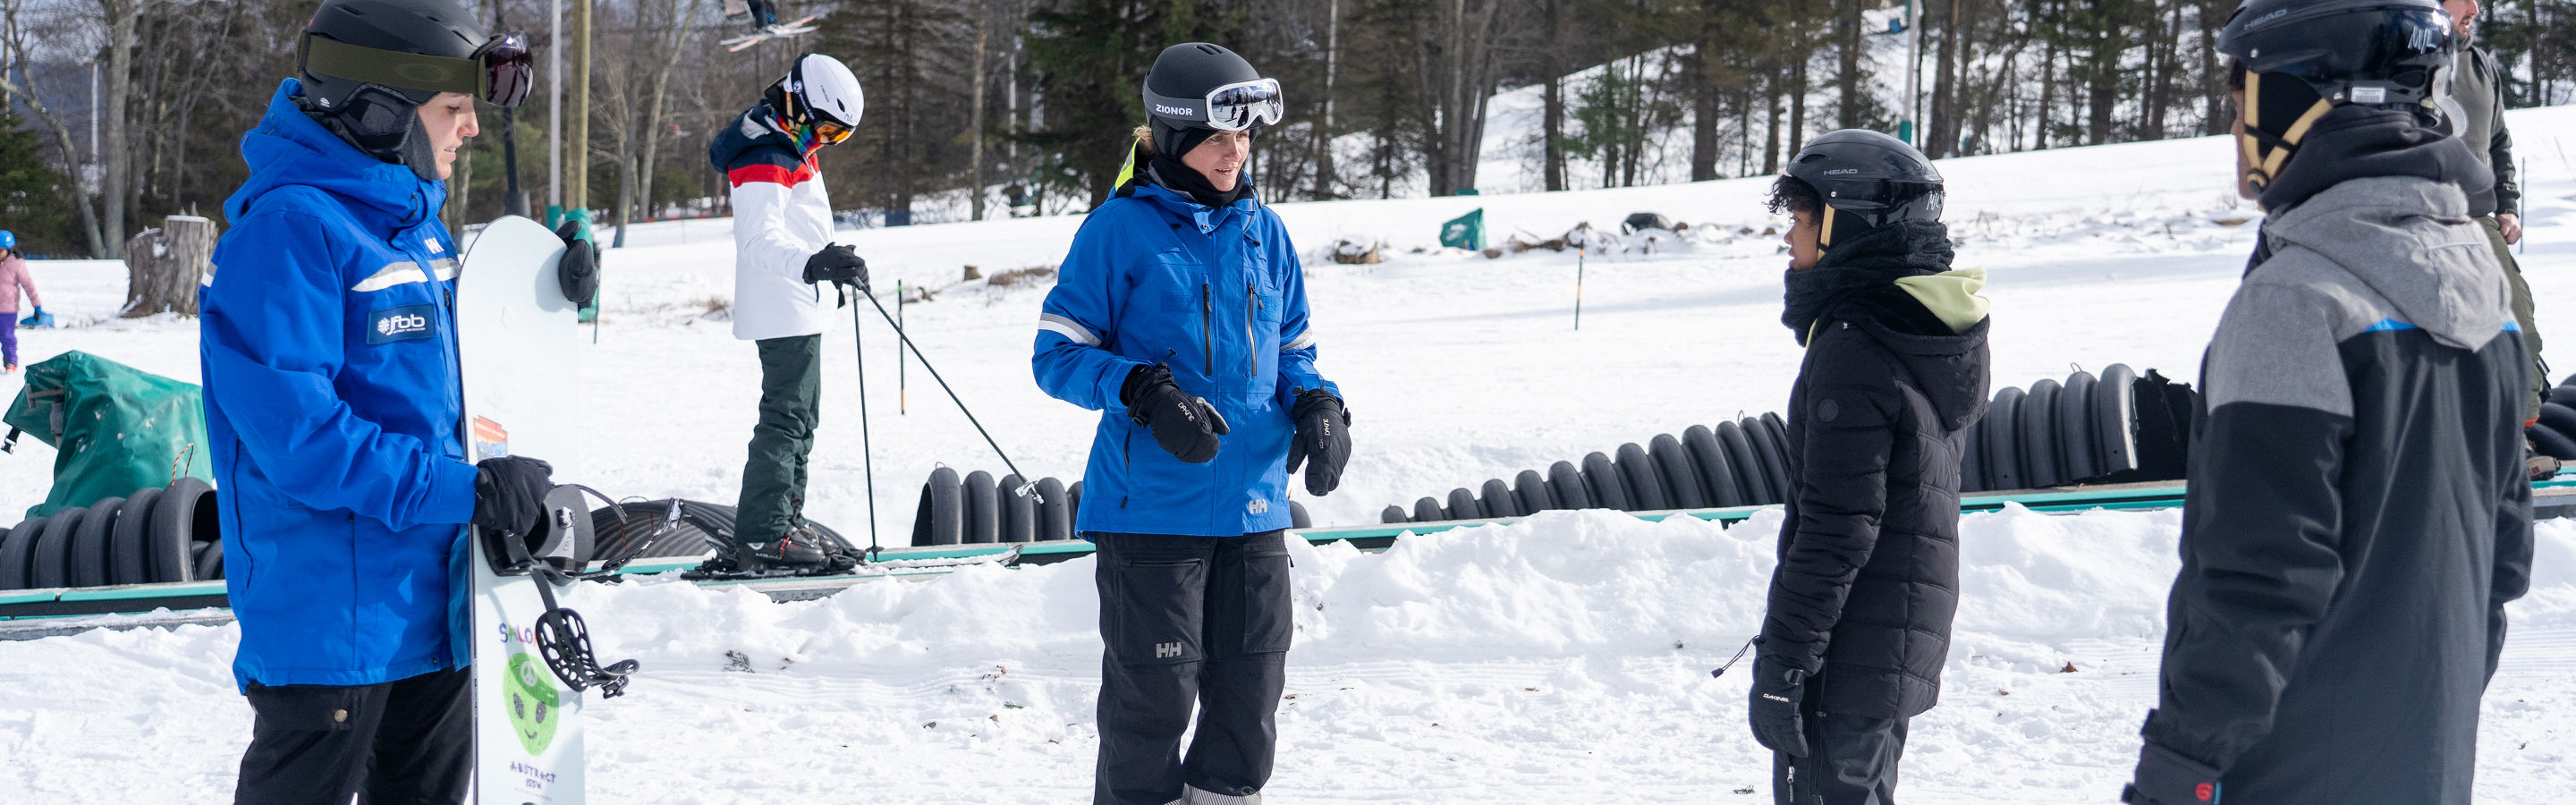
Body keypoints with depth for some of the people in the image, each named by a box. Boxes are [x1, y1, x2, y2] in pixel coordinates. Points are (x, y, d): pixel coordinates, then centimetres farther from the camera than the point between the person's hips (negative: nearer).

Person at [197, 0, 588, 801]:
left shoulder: (414, 219, 10)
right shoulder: (289, 226, -19)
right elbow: (293, 430, -26)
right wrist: (462, 489, -25)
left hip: (433, 603, 9)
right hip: (329, 610, -9)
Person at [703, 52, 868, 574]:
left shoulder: (792, 145, 13)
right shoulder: (764, 160, -20)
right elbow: (759, 240, -35)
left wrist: (835, 263, 43)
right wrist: (813, 264, -52)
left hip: (802, 310, 11)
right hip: (784, 311, -11)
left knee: (800, 418, 17)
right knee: (786, 418, -15)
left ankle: (785, 523, 26)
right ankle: (760, 540, -18)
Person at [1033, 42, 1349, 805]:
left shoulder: (1263, 229, 10)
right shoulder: (1119, 230, -6)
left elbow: (1293, 349, 18)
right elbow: (1058, 353, -6)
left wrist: (1317, 407, -3)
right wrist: (1144, 394, -21)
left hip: (1253, 506, 5)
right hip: (1152, 505, -5)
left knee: (1251, 687, 9)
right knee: (1155, 691, -1)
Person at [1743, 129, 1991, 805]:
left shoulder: (1852, 352, -20)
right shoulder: (1939, 339, 10)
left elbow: (1835, 528, -22)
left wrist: (1782, 661, -19)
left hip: (1851, 649, -10)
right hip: (1910, 636, 10)